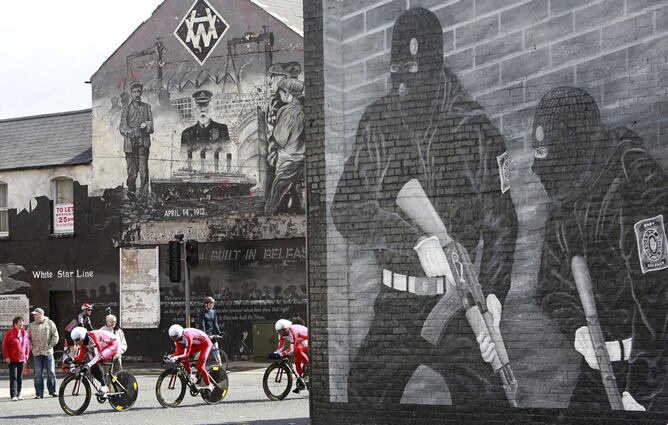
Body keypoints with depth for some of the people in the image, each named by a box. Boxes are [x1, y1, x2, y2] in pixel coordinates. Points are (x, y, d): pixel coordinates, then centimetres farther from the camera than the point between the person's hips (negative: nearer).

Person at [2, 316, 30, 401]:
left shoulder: (24, 333, 7)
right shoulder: (9, 333, -8)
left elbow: (27, 344, 18)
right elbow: (5, 346, -6)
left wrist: (27, 354, 12)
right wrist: (6, 357, -10)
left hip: (21, 359, 5)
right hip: (12, 360, -5)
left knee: (20, 377, 10)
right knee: (13, 378, -6)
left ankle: (18, 394, 18)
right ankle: (13, 395, -7)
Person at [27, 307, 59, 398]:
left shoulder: (49, 323, 3)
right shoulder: (31, 326, 9)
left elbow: (55, 336, 3)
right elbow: (28, 338, 14)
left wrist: (50, 346, -3)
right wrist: (32, 347, 2)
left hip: (48, 353, -2)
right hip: (36, 353, 2)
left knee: (51, 373, 1)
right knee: (38, 374, 1)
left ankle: (52, 391, 11)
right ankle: (39, 393, 5)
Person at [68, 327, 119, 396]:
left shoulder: (92, 338, -34)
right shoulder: (83, 342, -8)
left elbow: (97, 355, -41)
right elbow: (80, 358, -9)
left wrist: (88, 365, -53)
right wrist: (72, 359, -30)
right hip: (103, 348, 9)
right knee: (93, 369, -6)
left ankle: (104, 386, -22)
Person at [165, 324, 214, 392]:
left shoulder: (187, 336, -38)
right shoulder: (178, 338, -15)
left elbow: (186, 354, -40)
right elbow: (178, 352, -13)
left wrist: (176, 358, -54)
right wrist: (171, 356, -31)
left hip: (205, 343, -8)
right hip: (195, 345, 8)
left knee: (199, 366, -20)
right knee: (183, 358, -12)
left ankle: (209, 386, -8)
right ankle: (190, 375, 5)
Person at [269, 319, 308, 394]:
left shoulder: (292, 332, -36)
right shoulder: (282, 334, -10)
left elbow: (292, 349, -40)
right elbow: (281, 347, -6)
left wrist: (280, 355, -46)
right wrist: (274, 354, -24)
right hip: (301, 342, 9)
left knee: (298, 349, -37)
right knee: (297, 362, 1)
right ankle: (301, 384, 13)